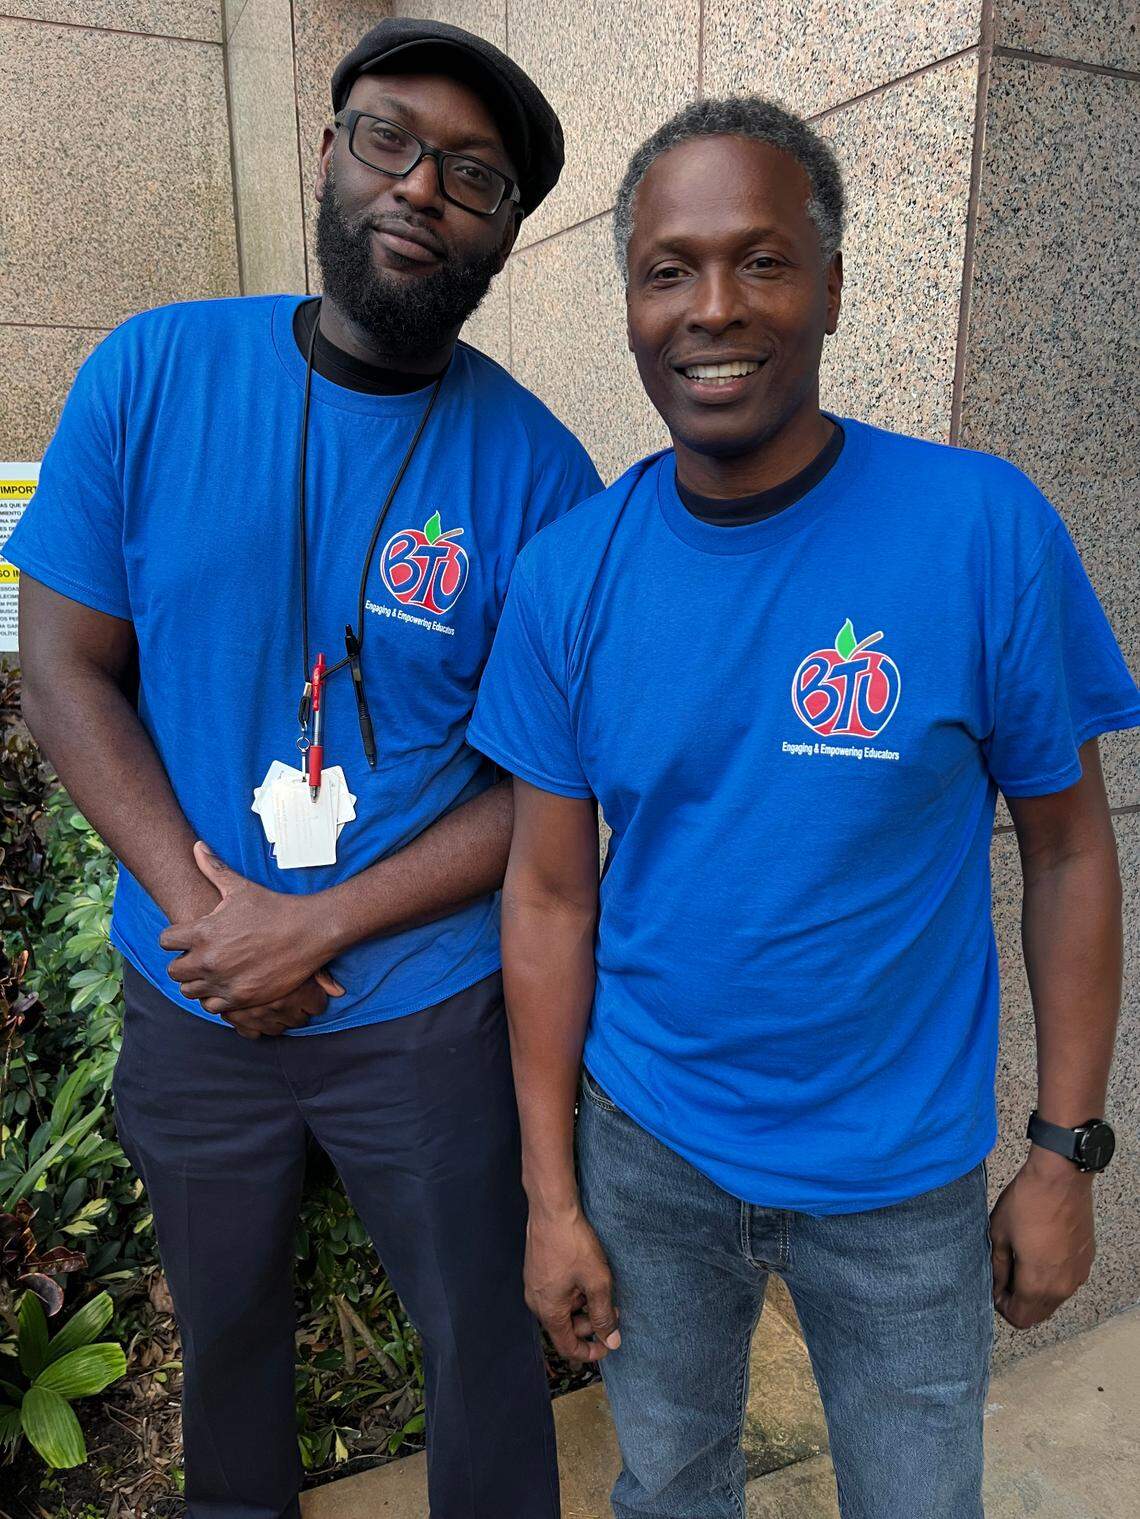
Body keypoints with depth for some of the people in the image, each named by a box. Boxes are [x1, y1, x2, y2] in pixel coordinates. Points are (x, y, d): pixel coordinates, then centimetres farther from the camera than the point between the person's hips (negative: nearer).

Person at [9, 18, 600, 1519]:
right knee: (224, 1311, 27)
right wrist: (202, 912, -15)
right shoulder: (151, 375, -7)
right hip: (192, 993, 3)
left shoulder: (535, 470, -12)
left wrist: (319, 927, -18)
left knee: (481, 1329, 15)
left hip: (426, 1011, -2)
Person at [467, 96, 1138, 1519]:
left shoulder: (987, 530, -16)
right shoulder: (567, 573, -10)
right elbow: (550, 895, -6)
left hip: (903, 1173, -1)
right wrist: (550, 1193, -2)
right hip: (644, 1145, 2)